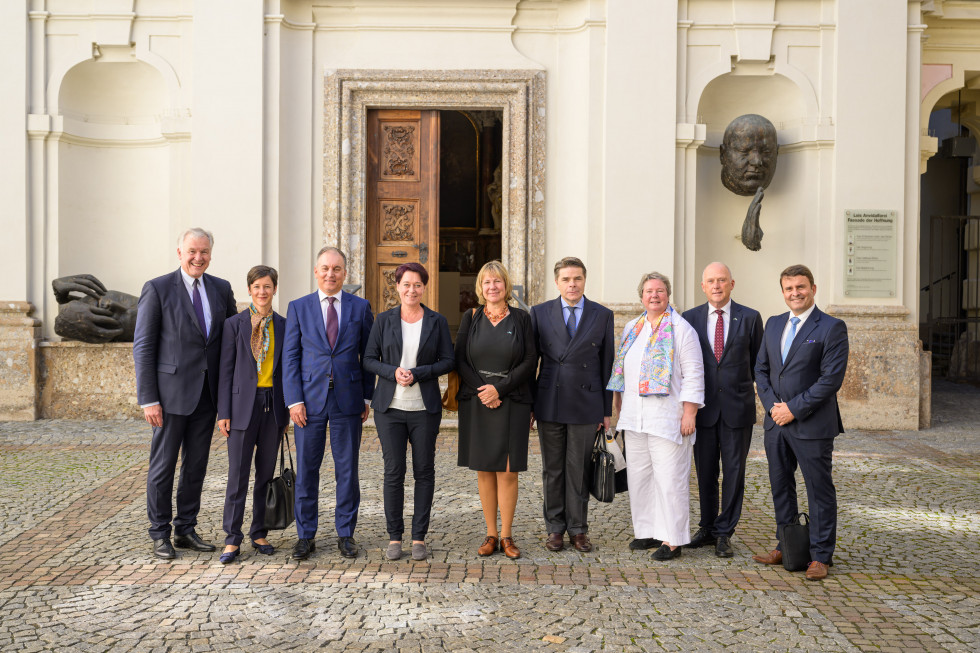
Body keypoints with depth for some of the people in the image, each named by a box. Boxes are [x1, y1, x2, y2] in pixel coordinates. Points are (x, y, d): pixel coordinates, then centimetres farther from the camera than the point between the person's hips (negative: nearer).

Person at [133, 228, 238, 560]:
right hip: (172, 391, -4)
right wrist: (148, 399, -12)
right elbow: (143, 347, -7)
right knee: (163, 464, 4)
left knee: (197, 464, 11)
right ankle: (160, 535, 17)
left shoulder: (221, 289, 8)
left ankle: (186, 529, 24)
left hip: (207, 394, 5)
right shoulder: (157, 289, -6)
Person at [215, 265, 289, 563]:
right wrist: (223, 412, -5)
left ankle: (259, 533, 20)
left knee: (266, 473, 9)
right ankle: (232, 539, 7)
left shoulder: (284, 325, 8)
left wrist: (288, 409, 7)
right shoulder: (234, 324, 1)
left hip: (273, 405, 3)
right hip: (244, 404, -3)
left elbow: (287, 368, 11)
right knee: (238, 474, -1)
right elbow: (226, 370, 0)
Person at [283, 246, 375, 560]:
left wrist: (368, 397, 3)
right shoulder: (298, 308, 5)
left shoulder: (360, 307, 5)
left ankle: (345, 533, 19)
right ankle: (306, 535, 18)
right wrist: (294, 400, -6)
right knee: (306, 469, 5)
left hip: (348, 400, 0)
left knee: (347, 469, 6)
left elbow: (368, 355, 8)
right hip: (310, 399, 0)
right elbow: (290, 357, 2)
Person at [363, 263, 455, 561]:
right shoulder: (384, 320, 6)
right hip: (390, 407, 0)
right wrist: (393, 372, -14)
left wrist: (417, 374, -13)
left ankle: (419, 537, 14)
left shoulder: (437, 321, 5)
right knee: (393, 471, 1)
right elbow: (369, 359, 5)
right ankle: (394, 536, 13)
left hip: (425, 407, 0)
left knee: (424, 471, 3)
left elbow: (448, 361, 1)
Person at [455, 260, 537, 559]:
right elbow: (460, 360, 3)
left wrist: (499, 389, -12)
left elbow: (530, 361, -3)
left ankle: (506, 535, 10)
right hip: (476, 403, 2)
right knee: (484, 470, 5)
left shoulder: (521, 319, 3)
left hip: (512, 403, -2)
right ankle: (491, 534, 15)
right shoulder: (470, 318, 8)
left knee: (507, 471, -2)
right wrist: (482, 392, -10)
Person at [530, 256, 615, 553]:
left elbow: (607, 364, 6)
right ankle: (555, 528, 19)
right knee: (552, 469, 8)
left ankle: (578, 529, 17)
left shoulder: (602, 315, 4)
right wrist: (528, 405, 3)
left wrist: (607, 409, 4)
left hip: (586, 404, 0)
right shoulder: (540, 313, 4)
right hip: (549, 404, 1)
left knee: (579, 469, 5)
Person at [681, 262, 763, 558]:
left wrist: (764, 395, 6)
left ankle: (724, 533, 13)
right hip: (703, 408, 1)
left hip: (738, 408, -1)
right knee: (705, 473, 9)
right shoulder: (690, 318, 4)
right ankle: (707, 528, 24)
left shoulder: (750, 318, 1)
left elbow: (759, 362, 8)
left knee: (734, 472, 3)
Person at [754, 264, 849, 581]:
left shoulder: (832, 328, -8)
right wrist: (772, 405, -2)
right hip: (776, 423, 6)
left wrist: (794, 408, -15)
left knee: (819, 491, 3)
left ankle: (820, 556, 13)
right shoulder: (773, 324, 12)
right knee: (780, 487, 14)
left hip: (812, 424, -6)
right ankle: (785, 547, 28)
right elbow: (761, 368, 13)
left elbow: (831, 378, -14)